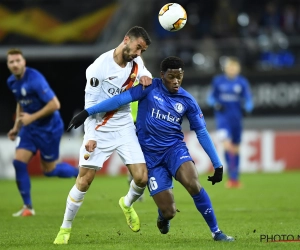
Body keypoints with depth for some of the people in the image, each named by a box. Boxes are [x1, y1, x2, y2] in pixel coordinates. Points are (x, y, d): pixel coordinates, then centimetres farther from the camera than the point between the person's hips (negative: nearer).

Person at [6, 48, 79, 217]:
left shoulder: (35, 79, -24)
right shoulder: (12, 82, 1)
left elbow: (55, 104, -27)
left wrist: (32, 117, -24)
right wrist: (17, 126, 14)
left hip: (49, 128, -7)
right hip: (30, 128, 7)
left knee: (49, 170, 3)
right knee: (19, 162, -9)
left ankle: (79, 173, 32)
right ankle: (28, 207, 0)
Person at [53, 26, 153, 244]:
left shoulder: (136, 62, -1)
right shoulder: (100, 67, -17)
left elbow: (143, 72, 19)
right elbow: (90, 104, -14)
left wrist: (146, 77, -7)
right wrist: (90, 136, -18)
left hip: (125, 127, 4)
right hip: (100, 129, -4)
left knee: (141, 177, -9)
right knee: (84, 180, -8)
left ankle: (127, 204, 25)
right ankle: (66, 228, 9)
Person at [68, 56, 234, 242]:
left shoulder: (187, 101, 0)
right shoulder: (150, 88, -6)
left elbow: (202, 133, 5)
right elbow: (121, 99, -11)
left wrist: (218, 164, 4)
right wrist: (87, 112, -15)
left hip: (174, 148, 1)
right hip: (151, 155, -1)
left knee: (193, 183, -30)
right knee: (168, 211, -7)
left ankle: (216, 231, -15)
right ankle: (164, 217, 35)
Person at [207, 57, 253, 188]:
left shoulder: (242, 82, 2)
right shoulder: (218, 81, 2)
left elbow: (248, 100, 0)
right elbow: (211, 97, 10)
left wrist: (247, 107, -22)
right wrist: (215, 104, -11)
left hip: (236, 118, 2)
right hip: (222, 117, -2)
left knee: (235, 148, 10)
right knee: (227, 143, -21)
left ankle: (235, 178, 22)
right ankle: (231, 176, -19)